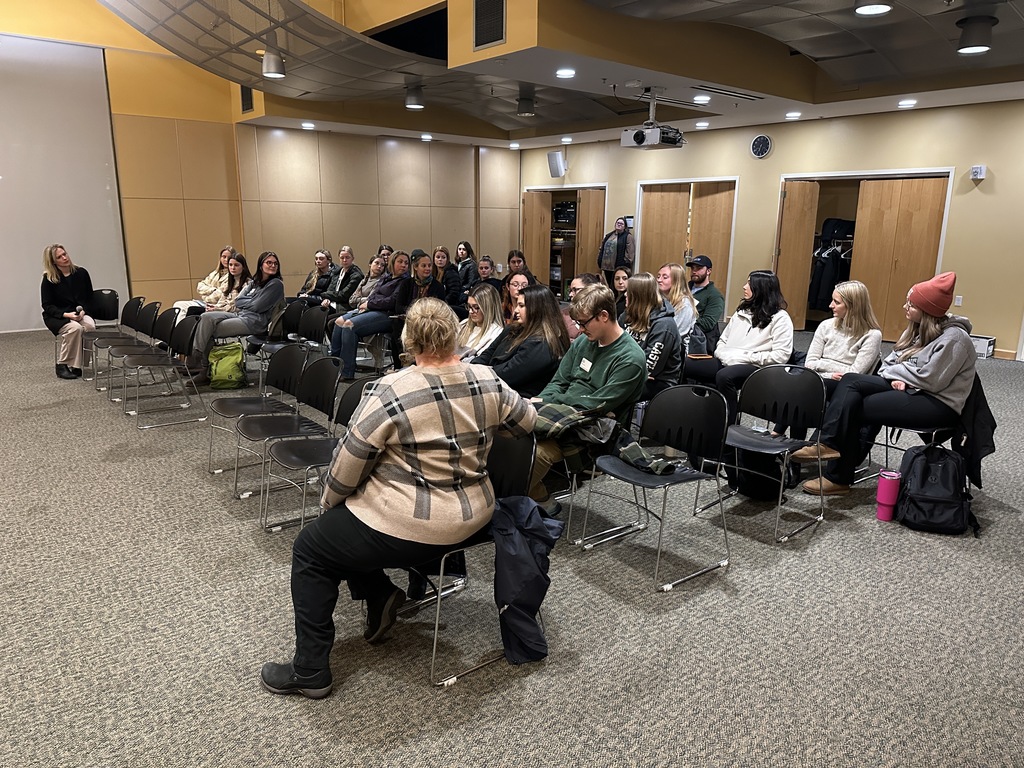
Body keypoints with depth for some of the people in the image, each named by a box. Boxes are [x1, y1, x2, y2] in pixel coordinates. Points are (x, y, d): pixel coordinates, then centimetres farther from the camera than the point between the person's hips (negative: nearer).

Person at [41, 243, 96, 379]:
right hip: (56, 317, -3)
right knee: (75, 328, -34)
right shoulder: (49, 279, -7)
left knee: (90, 326, -31)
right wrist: (66, 314, -21)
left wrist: (83, 311, -12)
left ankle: (78, 365, -20)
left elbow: (89, 298, 9)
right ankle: (62, 365, -20)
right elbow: (47, 305, -5)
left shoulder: (81, 273, 2)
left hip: (79, 313, 3)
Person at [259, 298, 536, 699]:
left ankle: (309, 672, 19)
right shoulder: (488, 382, -6)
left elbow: (346, 466, -13)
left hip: (412, 530, -7)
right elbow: (527, 420, 11)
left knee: (310, 548, 16)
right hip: (472, 519, 7)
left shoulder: (388, 393, -21)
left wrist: (329, 502, 7)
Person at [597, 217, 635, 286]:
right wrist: (600, 261, 10)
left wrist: (626, 264, -16)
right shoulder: (609, 235, 18)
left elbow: (630, 252, -10)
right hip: (607, 266, 6)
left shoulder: (628, 236, -2)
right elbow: (602, 248, 19)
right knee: (608, 284, 12)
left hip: (619, 267, -6)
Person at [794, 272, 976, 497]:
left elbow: (929, 380, -21)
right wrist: (896, 377, -11)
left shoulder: (954, 338, -15)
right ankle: (830, 444, -24)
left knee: (856, 408, -18)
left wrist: (893, 370, -7)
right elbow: (891, 360, 12)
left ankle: (838, 476, -7)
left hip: (937, 403, -8)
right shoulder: (918, 328, 12)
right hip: (909, 389, 9)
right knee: (851, 381, -14)